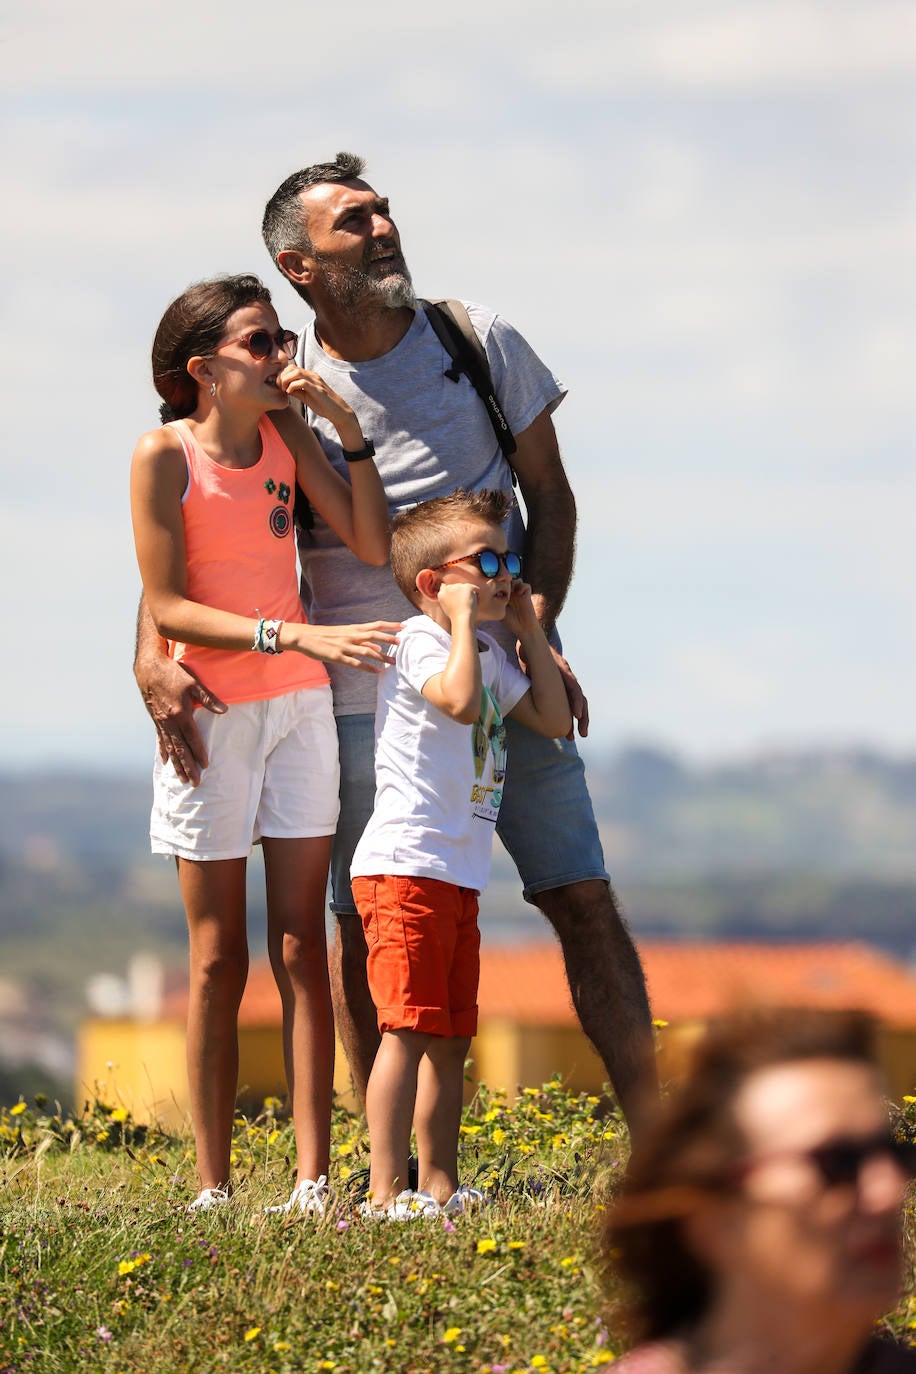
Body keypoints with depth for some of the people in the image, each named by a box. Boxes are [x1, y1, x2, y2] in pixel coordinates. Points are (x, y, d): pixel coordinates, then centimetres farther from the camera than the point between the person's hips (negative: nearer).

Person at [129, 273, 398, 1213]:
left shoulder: (285, 431, 4)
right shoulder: (164, 455, -11)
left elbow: (371, 545, -3)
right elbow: (167, 610, -15)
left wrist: (346, 424, -10)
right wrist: (297, 635, -24)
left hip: (300, 705, 4)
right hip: (212, 707, -4)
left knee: (301, 949, -1)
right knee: (220, 960, 0)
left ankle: (313, 1184, -4)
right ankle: (211, 1189, 5)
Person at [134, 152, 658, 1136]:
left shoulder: (479, 343, 2)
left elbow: (550, 497, 9)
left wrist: (539, 625, -7)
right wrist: (151, 657, -20)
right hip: (364, 695, -1)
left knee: (583, 899, -3)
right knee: (364, 929, 1)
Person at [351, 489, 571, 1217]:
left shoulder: (489, 654, 19)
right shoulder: (422, 640, -10)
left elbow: (552, 717, 21)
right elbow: (460, 699, -28)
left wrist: (530, 630, 17)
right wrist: (464, 620, -19)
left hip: (458, 876, 10)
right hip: (405, 866, -10)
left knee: (451, 1038, 11)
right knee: (408, 1028, -14)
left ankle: (440, 1184, 16)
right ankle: (386, 1190, -16)